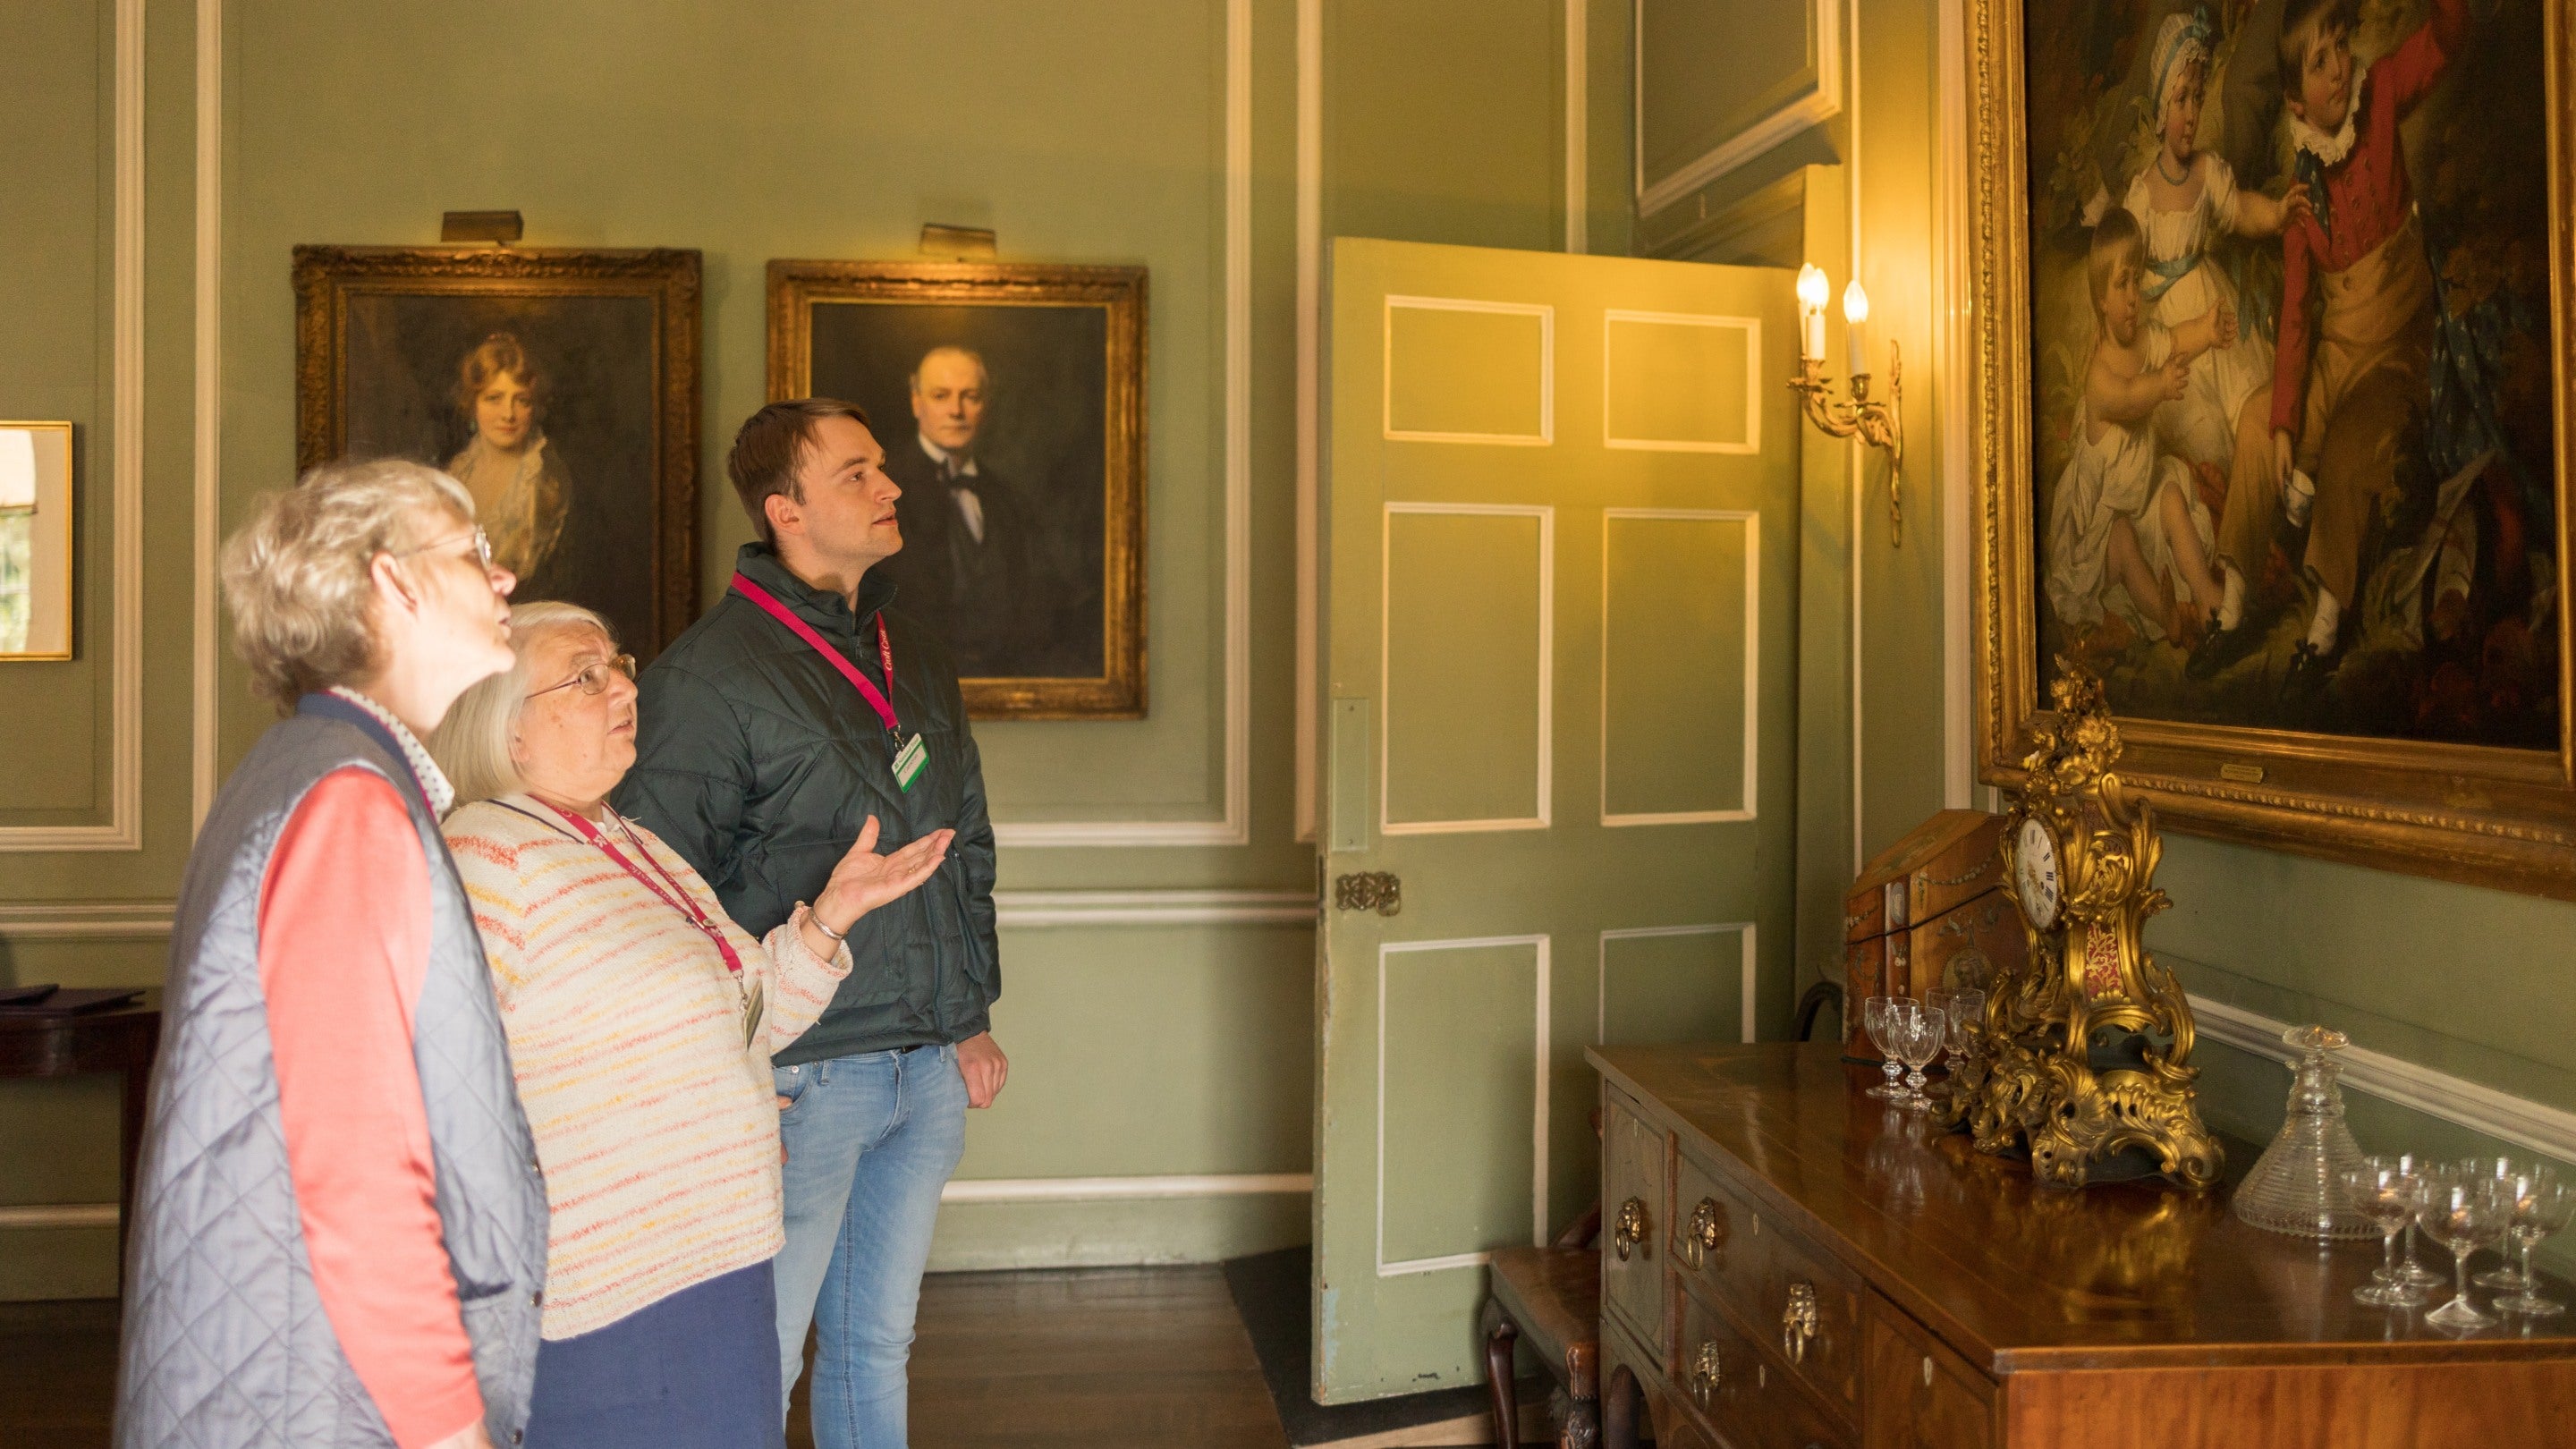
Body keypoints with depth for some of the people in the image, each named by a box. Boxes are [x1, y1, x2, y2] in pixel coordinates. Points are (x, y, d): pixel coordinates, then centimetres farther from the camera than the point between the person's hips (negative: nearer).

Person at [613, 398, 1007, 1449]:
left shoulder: (914, 658, 12)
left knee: (878, 1340, 17)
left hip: (928, 1070, 6)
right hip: (803, 1079, -6)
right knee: (759, 1360, 3)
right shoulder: (707, 675, -11)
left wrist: (973, 1016, 16)